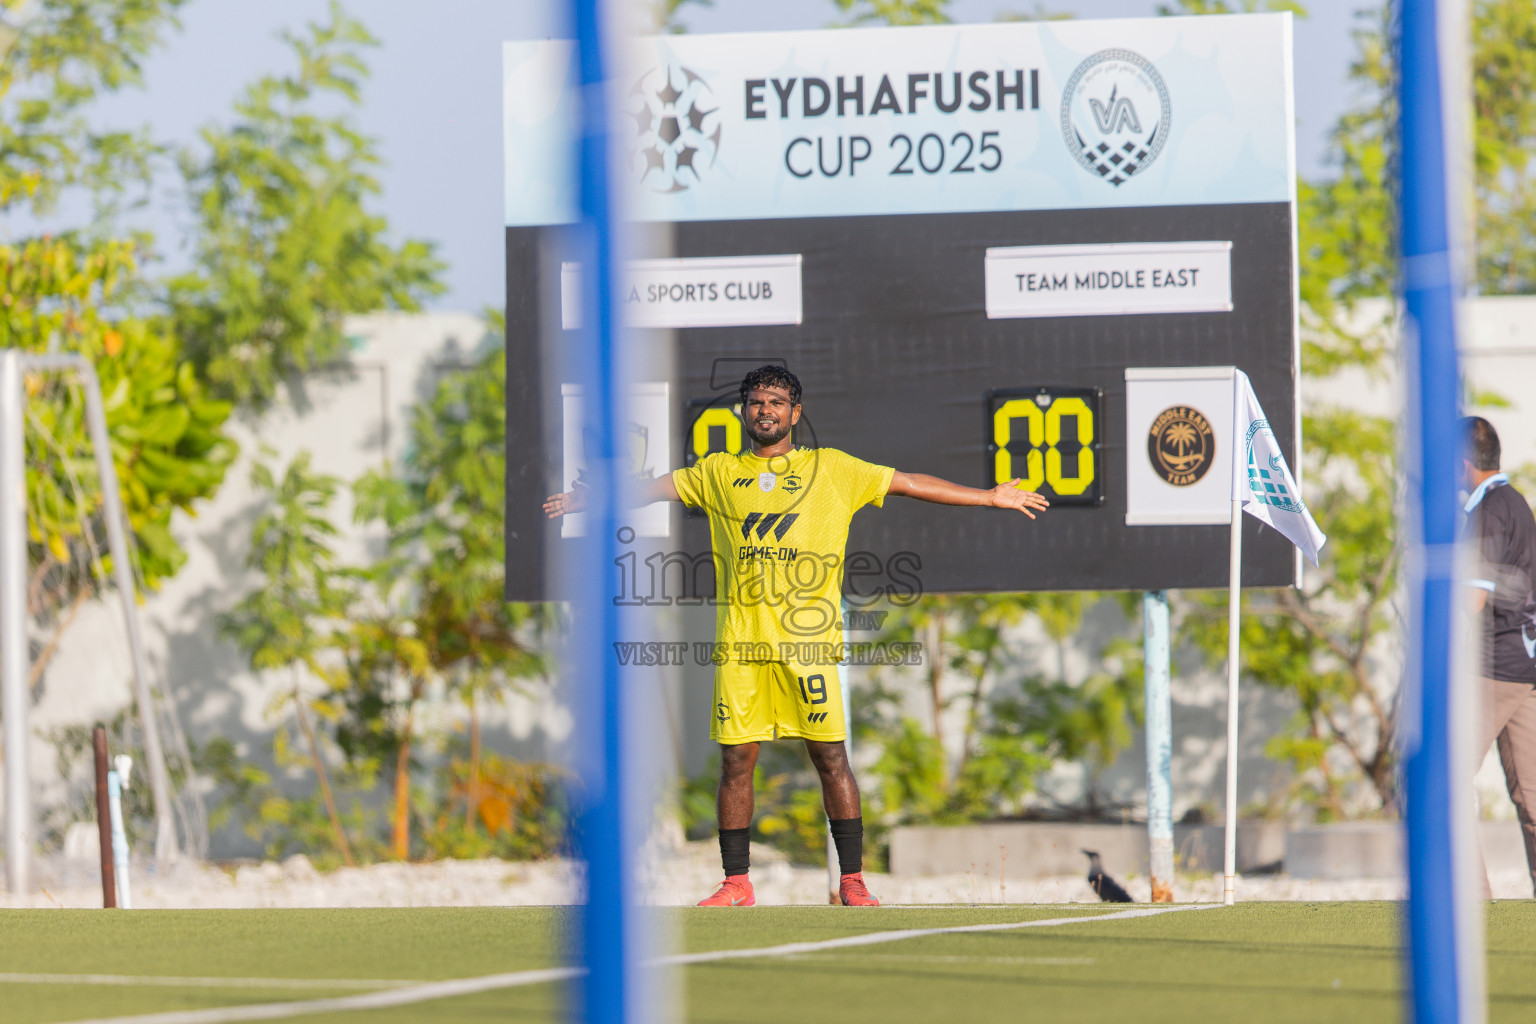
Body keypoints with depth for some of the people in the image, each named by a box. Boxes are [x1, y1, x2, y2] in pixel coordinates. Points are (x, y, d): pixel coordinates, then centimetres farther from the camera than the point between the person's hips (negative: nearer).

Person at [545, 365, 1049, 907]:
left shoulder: (831, 469, 11)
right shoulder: (720, 473, 16)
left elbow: (908, 483, 12)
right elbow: (653, 488, 23)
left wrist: (991, 497, 11)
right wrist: (585, 499, 20)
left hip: (807, 635, -2)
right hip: (740, 634, 2)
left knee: (830, 756, -5)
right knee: (736, 759, 1)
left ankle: (852, 880, 0)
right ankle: (736, 882, 9)